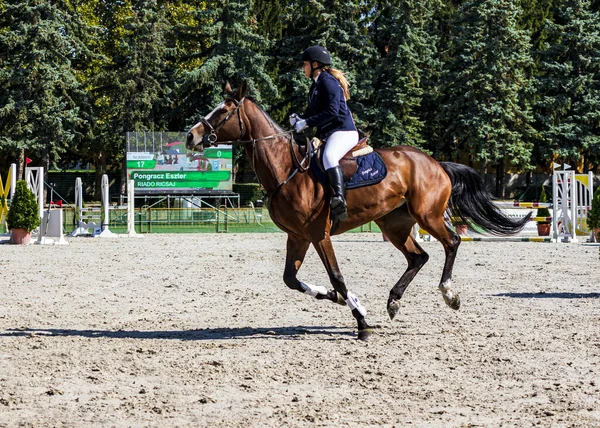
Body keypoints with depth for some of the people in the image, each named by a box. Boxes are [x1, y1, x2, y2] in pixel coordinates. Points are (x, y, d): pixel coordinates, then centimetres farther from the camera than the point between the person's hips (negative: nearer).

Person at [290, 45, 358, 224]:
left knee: (329, 156, -37)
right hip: (326, 134, 12)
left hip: (343, 131, -12)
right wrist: (300, 119, 2)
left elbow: (332, 111, -21)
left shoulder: (328, 82, -11)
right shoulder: (316, 85, 19)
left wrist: (307, 123, -19)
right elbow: (313, 111, 23)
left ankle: (339, 201, -52)